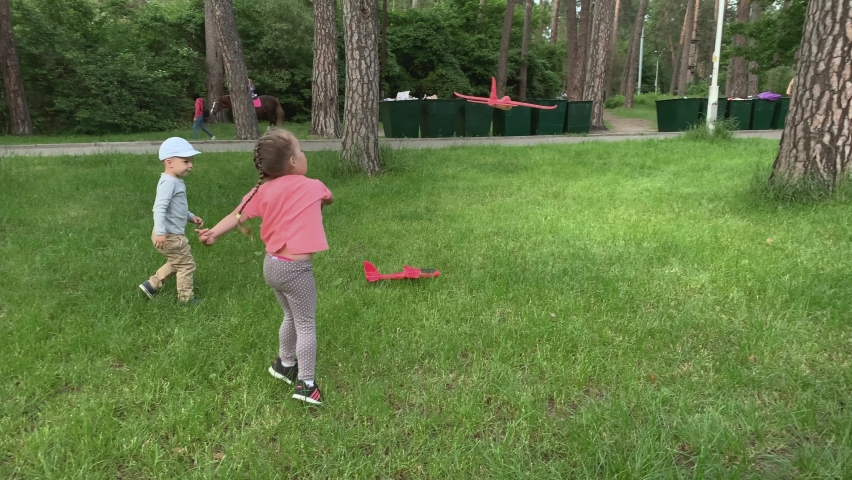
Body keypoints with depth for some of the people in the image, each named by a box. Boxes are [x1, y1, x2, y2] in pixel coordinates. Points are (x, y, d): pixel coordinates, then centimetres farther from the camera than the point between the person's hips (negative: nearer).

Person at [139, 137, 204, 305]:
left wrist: (191, 216, 20)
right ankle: (185, 298, 13)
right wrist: (160, 232, -36)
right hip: (170, 235, -10)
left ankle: (151, 285, 30)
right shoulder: (168, 182, -22)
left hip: (172, 234, 10)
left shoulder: (176, 181, 11)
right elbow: (159, 208, -31)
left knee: (175, 263, 26)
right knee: (186, 264, 2)